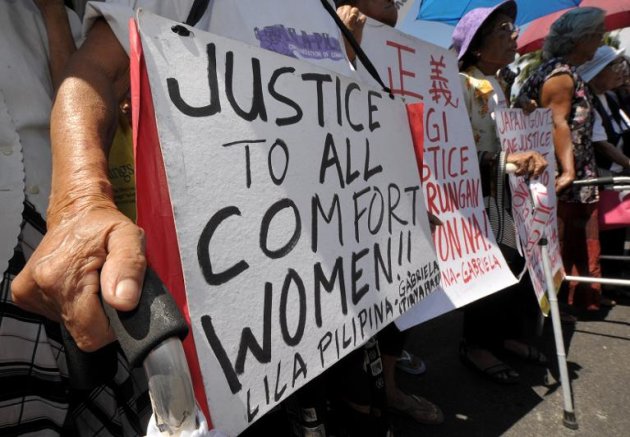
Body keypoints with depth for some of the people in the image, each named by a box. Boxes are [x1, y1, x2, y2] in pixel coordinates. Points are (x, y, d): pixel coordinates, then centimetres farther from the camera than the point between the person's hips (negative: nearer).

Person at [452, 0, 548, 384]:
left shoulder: (499, 87, 16)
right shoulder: (463, 86, -12)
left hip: (506, 195, 9)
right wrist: (506, 160, -26)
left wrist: (529, 156, 6)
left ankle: (508, 335, 32)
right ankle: (476, 345, 19)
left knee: (522, 266, 13)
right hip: (479, 198, -9)